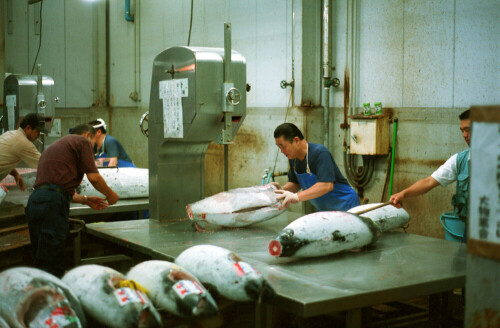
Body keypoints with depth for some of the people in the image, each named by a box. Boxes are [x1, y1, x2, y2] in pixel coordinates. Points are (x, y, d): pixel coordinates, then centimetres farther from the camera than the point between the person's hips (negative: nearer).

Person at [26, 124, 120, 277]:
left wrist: (85, 200, 28)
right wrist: (110, 195, 16)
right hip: (52, 203, -8)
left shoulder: (52, 147, 32)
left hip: (34, 201, 8)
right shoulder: (82, 141, 7)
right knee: (52, 266, -9)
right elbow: (94, 177, -1)